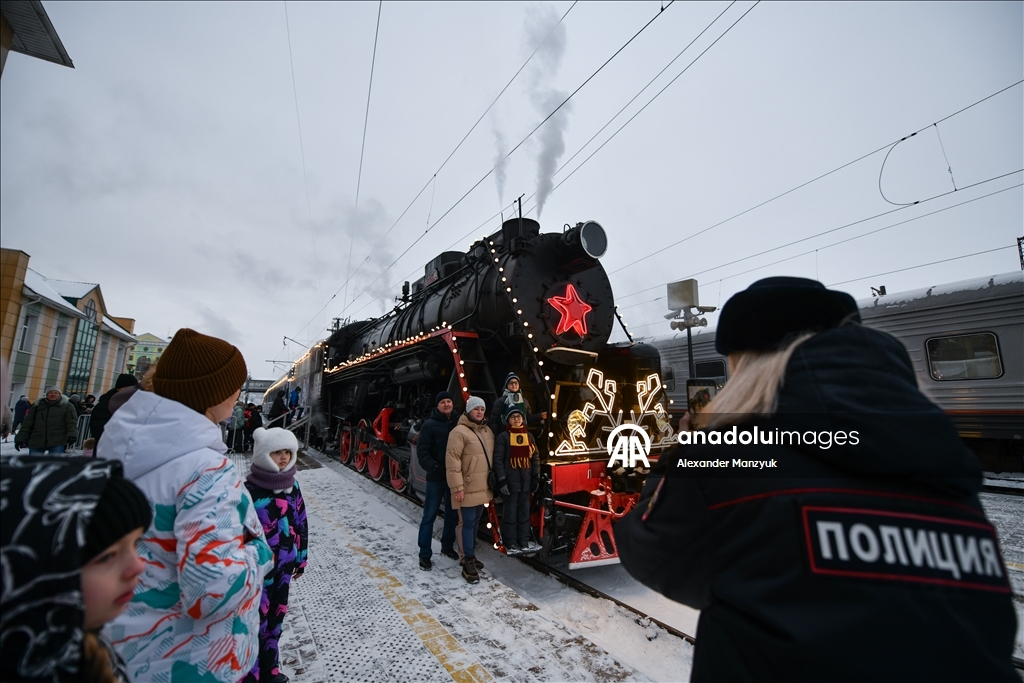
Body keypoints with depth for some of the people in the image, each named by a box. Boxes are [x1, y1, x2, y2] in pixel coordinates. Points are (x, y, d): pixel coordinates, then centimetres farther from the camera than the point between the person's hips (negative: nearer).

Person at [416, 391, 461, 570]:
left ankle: (447, 546, 36)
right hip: (436, 478, -4)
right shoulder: (430, 425, -7)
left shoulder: (459, 423, 1)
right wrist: (435, 468, -22)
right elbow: (422, 452, -10)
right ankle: (424, 555, 15)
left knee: (452, 514, 17)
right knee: (429, 516, 4)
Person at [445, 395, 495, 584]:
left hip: (483, 487, 8)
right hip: (467, 488, -8)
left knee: (475, 522, 17)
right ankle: (467, 562, 8)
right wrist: (457, 487, -21)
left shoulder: (488, 431, 10)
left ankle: (469, 555, 32)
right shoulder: (460, 432, -16)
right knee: (467, 523, -1)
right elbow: (452, 461, -19)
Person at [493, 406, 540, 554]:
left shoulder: (529, 436, 10)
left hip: (526, 480, 5)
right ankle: (511, 543, 14)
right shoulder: (503, 436, -6)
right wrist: (501, 480, -14)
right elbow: (498, 459, -9)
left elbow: (535, 458, 13)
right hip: (510, 480, -5)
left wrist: (536, 478, 7)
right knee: (510, 512, 3)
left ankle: (524, 541, 23)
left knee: (525, 511, 11)